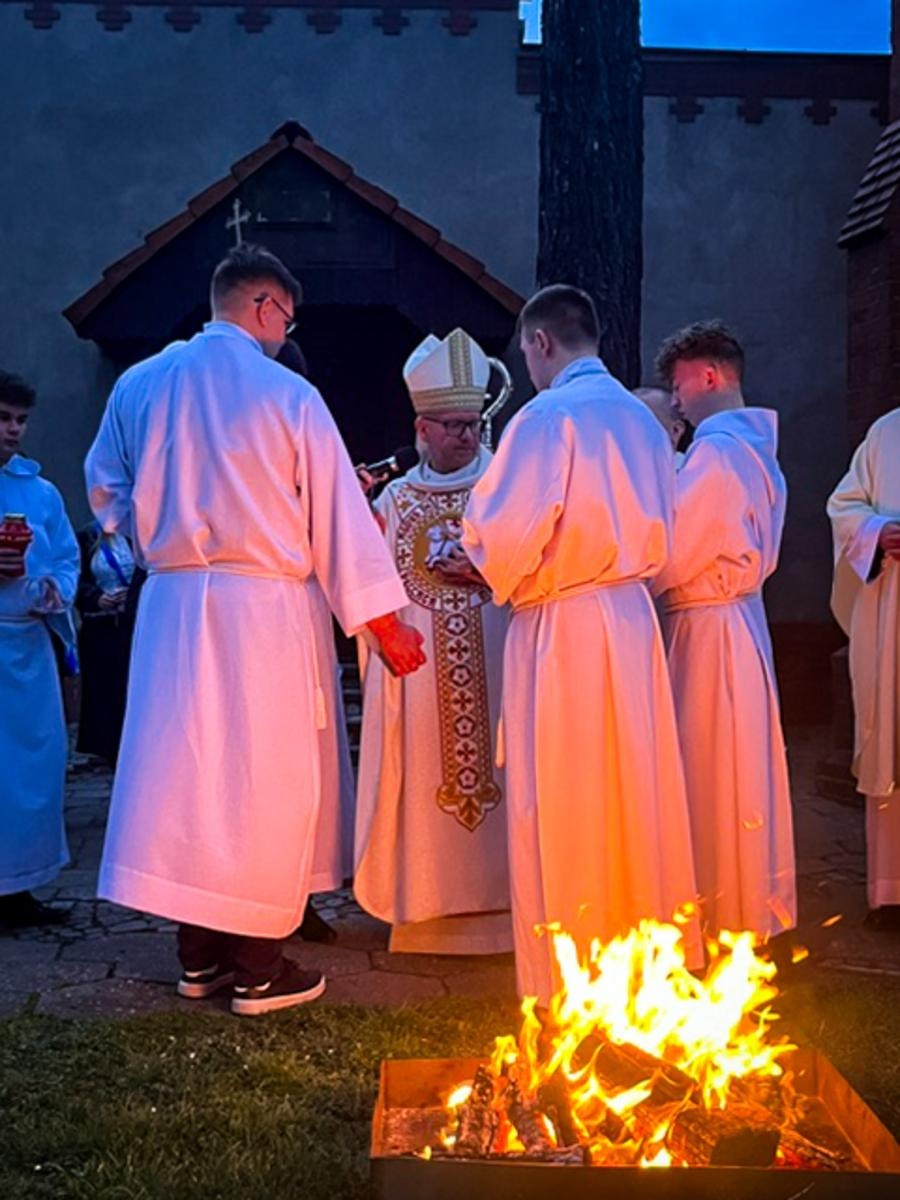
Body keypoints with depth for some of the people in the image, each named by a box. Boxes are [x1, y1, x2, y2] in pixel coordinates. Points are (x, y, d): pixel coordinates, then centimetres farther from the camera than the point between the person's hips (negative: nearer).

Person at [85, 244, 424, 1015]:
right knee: (265, 778, 3)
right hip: (261, 606, -5)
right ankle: (257, 967, 11)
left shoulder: (140, 385, 7)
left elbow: (106, 492, 17)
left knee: (183, 769, 11)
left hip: (171, 607, 5)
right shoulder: (287, 394, -6)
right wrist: (386, 623, -1)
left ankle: (200, 955, 21)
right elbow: (339, 515, -6)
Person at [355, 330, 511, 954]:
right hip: (420, 670, 2)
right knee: (424, 780, 3)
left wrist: (490, 572, -10)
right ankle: (428, 906, 12)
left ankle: (500, 898, 9)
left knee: (497, 771, -1)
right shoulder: (396, 499, 11)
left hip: (494, 663, -1)